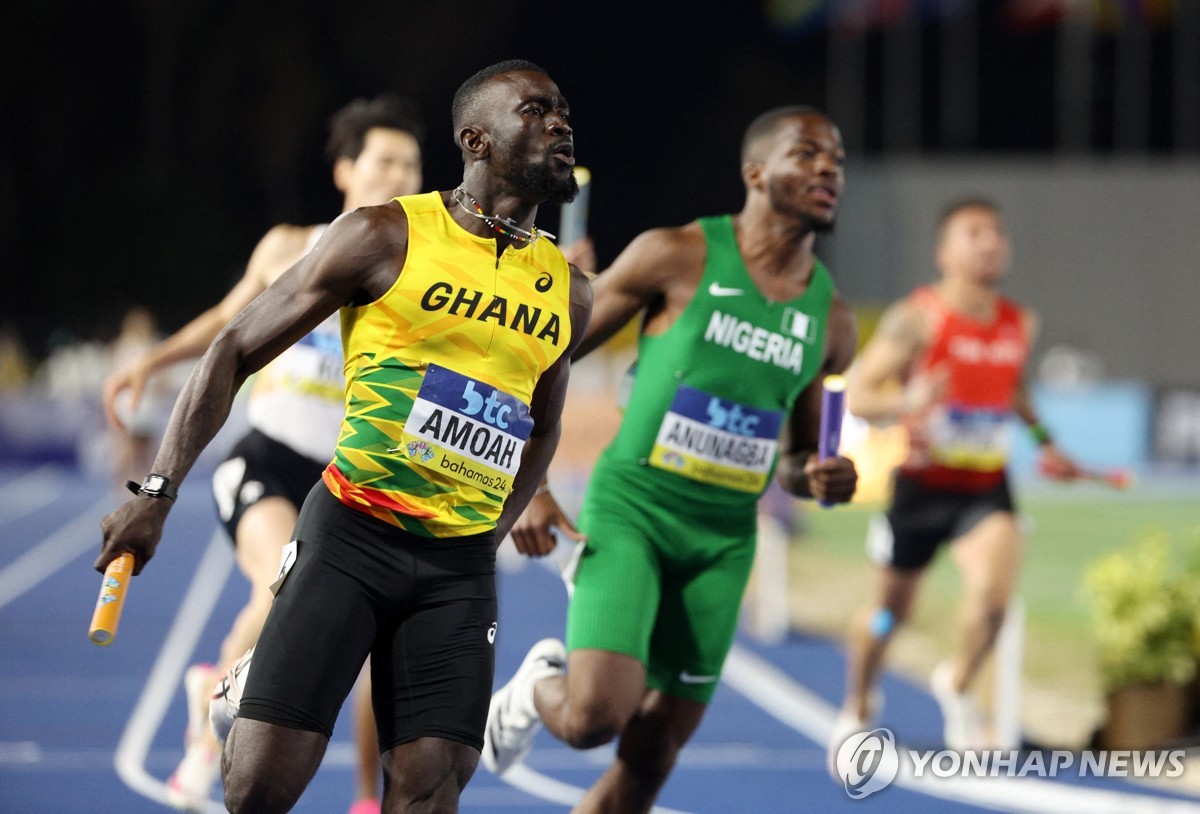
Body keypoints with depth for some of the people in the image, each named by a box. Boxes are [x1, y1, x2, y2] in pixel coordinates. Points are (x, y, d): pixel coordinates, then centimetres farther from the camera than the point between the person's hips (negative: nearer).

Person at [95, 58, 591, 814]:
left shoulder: (568, 292, 10)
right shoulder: (385, 237, -3)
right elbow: (235, 351, 0)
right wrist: (158, 493, -7)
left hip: (461, 570, 4)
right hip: (353, 533, -4)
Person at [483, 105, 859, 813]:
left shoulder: (831, 319, 6)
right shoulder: (678, 257, -7)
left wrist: (818, 480, -6)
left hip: (723, 542, 4)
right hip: (632, 510, -4)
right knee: (596, 717, -20)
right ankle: (538, 688, 16)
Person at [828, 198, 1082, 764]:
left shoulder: (1021, 324, 2)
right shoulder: (917, 319, -14)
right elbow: (853, 395, -15)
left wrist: (1044, 442, 12)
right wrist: (905, 404, -34)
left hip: (987, 490, 2)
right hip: (921, 484, -2)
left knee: (993, 592, -23)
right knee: (889, 611, 12)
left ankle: (958, 685, 8)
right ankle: (857, 711, 42)